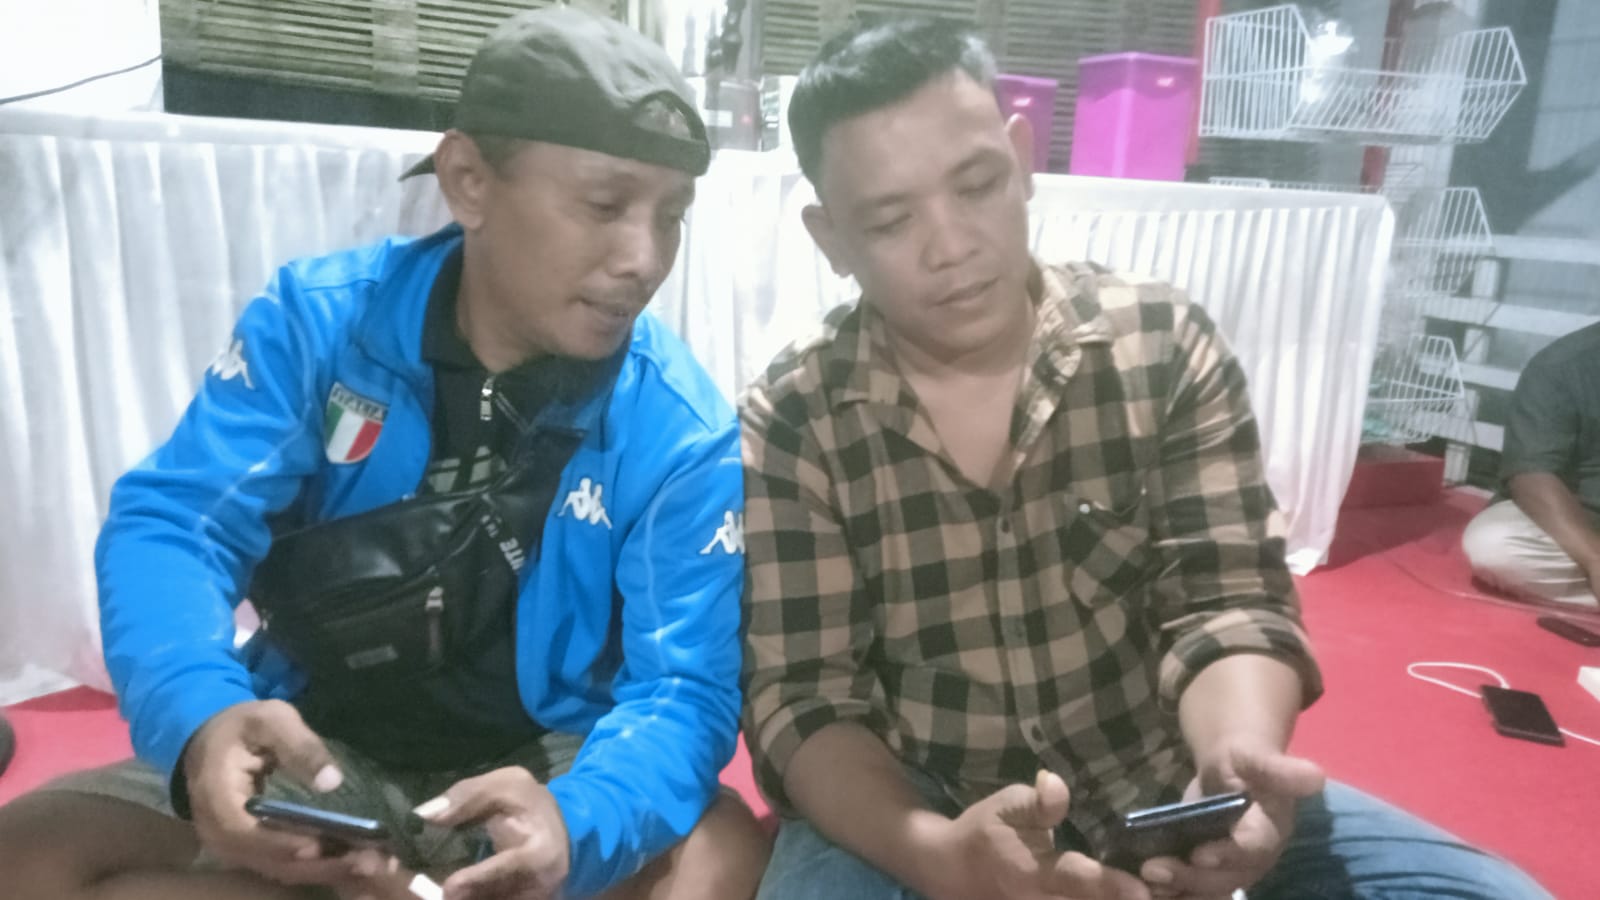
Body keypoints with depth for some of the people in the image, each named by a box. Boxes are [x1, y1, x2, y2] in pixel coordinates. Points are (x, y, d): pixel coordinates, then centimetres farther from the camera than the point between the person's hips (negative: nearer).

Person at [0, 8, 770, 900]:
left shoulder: (683, 428, -15)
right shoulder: (316, 317, -10)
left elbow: (685, 687, -20)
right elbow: (170, 523, -16)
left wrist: (573, 823, -43)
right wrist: (203, 715, -39)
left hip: (539, 762, -1)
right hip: (315, 753, 2)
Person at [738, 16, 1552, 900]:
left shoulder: (1164, 346, -7)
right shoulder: (791, 422, -12)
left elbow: (1226, 600, -9)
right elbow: (803, 700, -14)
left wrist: (1239, 758, -32)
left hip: (1161, 784, 2)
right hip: (914, 806, -1)